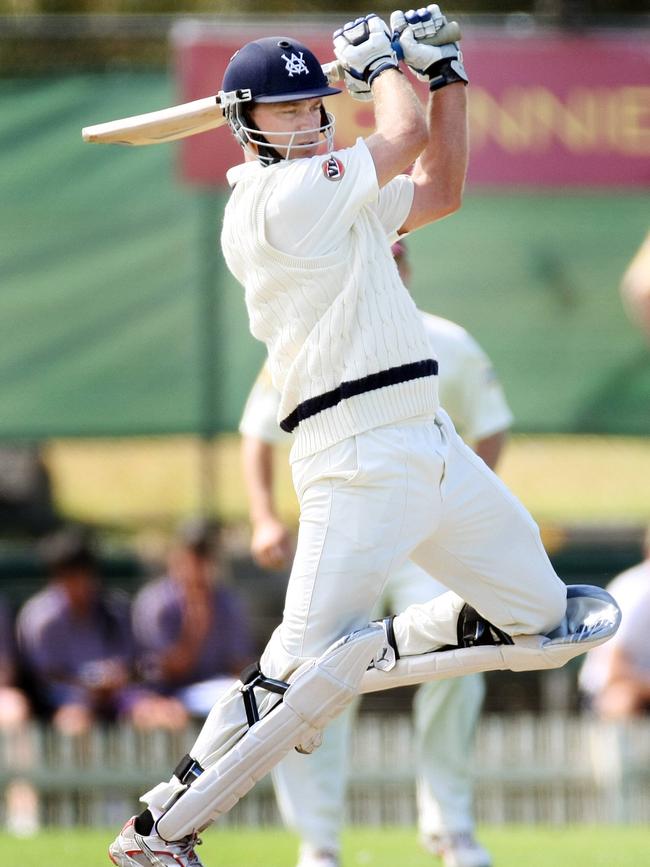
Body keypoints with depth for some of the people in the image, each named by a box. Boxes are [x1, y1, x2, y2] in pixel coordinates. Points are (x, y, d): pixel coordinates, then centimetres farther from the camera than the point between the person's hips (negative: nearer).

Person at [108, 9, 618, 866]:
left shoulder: (336, 195, 18)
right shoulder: (279, 197, -11)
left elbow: (439, 189, 28)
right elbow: (407, 136, -11)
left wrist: (445, 72, 21)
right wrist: (380, 61, 8)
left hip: (432, 445, 10)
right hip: (358, 462, -9)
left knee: (540, 623, 11)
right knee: (305, 670, -18)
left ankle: (356, 664, 21)